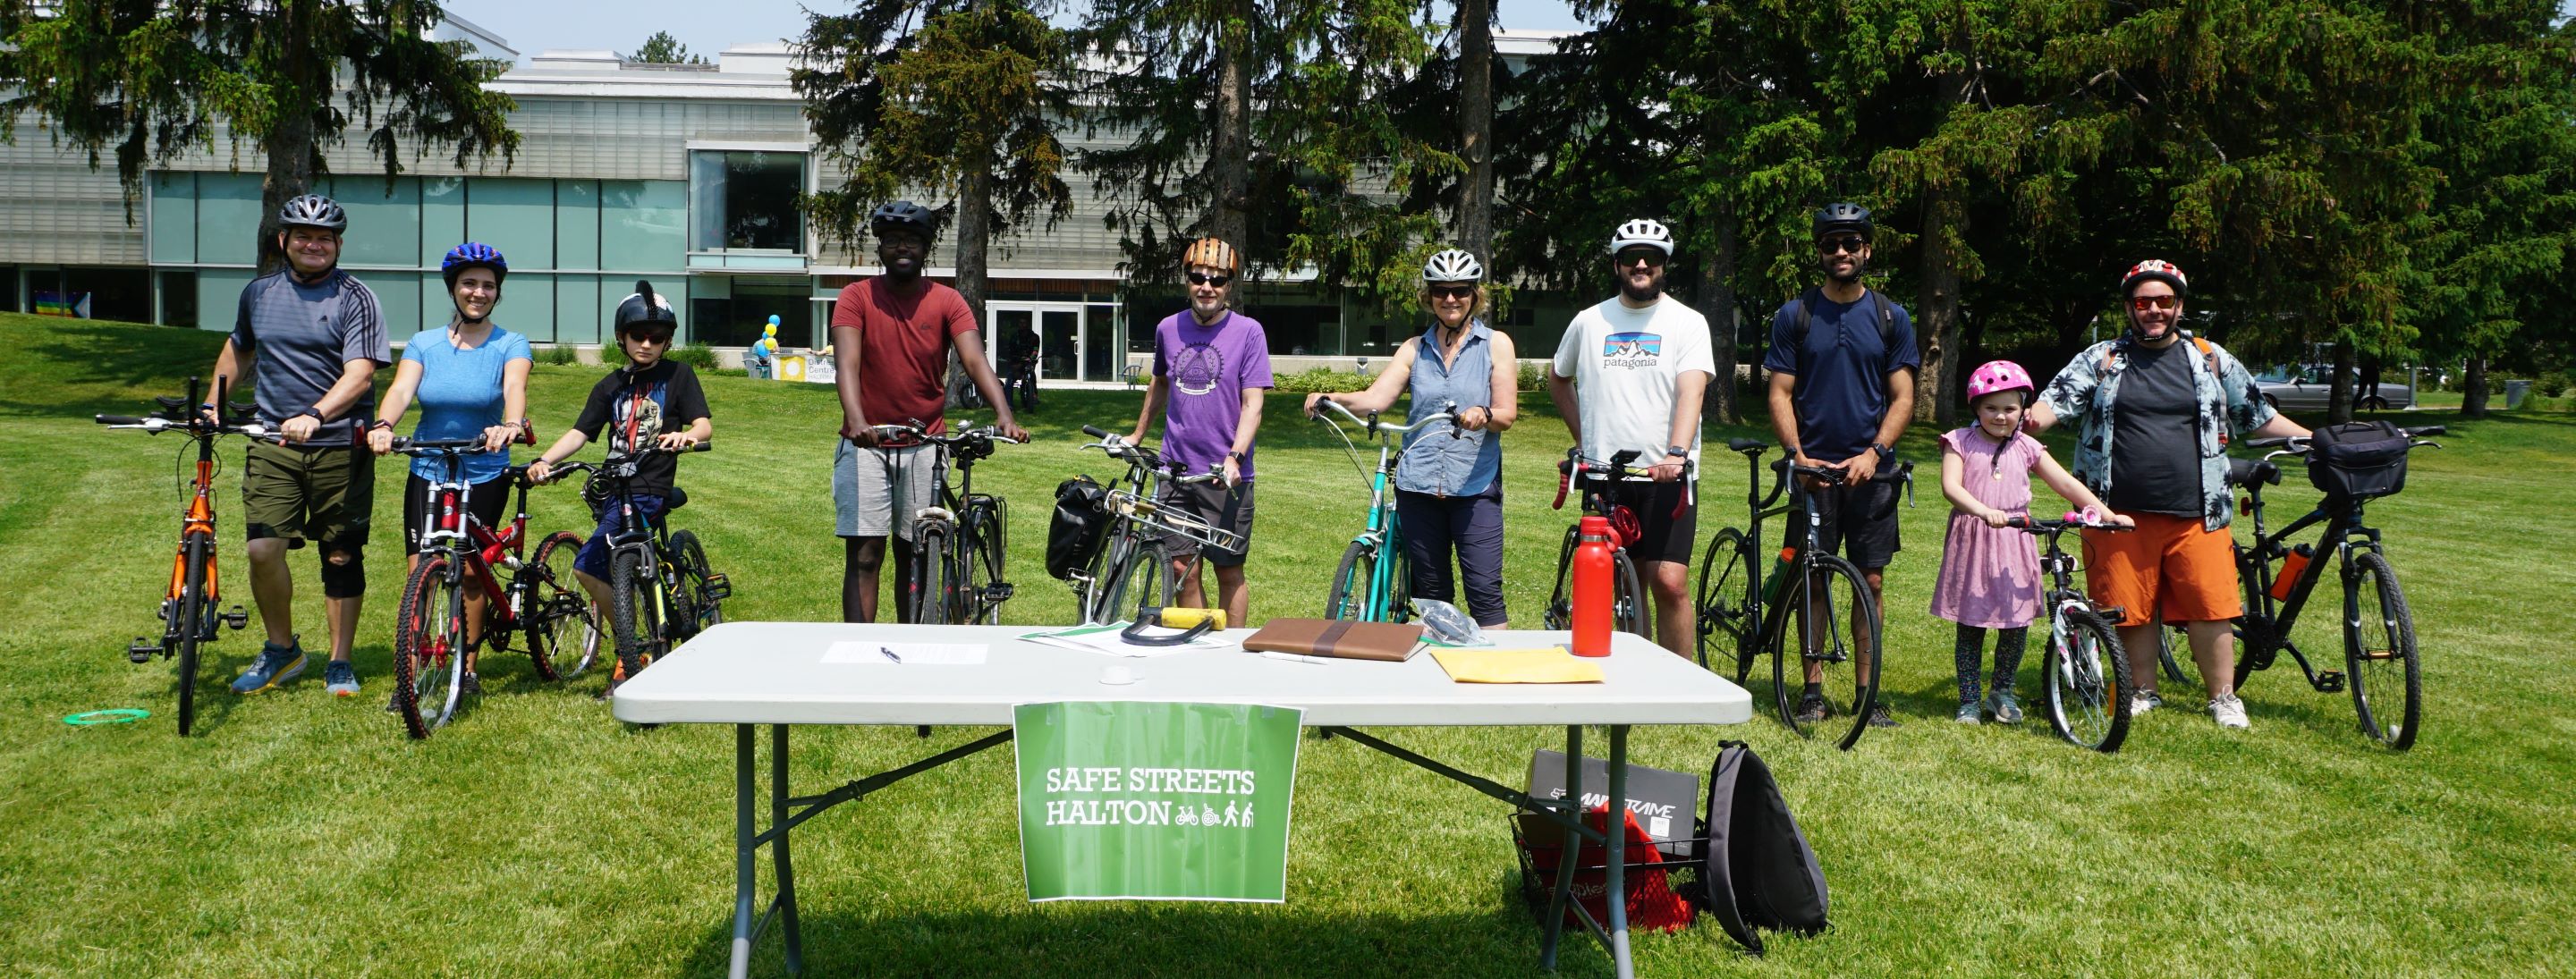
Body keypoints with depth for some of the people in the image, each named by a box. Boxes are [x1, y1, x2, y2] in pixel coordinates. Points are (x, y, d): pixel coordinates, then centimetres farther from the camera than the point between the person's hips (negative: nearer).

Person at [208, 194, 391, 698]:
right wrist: (212, 404, 22)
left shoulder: (354, 298, -4)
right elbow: (237, 349, 29)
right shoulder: (259, 293, 10)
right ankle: (281, 649, 13)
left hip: (339, 444, -3)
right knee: (263, 548, -9)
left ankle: (339, 663, 18)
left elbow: (359, 375, -15)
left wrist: (315, 415, -30)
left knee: (341, 556, 4)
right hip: (273, 443, 3)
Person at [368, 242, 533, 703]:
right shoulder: (423, 344, 3)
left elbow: (515, 388, -24)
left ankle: (468, 667, 19)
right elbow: (401, 388, -13)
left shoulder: (511, 346, -4)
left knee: (470, 571, 4)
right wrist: (382, 425, -35)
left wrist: (510, 425, -46)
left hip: (484, 478, -2)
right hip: (427, 474, 2)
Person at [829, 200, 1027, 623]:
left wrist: (1003, 412, -31)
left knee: (913, 556, 10)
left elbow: (975, 359, -13)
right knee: (864, 555, -5)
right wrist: (856, 419, -35)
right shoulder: (856, 297, -3)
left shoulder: (947, 302, 0)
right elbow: (848, 362, -16)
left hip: (924, 446, 2)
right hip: (865, 444, -2)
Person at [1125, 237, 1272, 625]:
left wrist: (1234, 457, -22)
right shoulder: (1168, 328, 7)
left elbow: (1252, 404, -9)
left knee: (1229, 573, 4)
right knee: (1182, 569, 4)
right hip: (1177, 470, 4)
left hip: (1226, 476, -3)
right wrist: (1137, 435, 32)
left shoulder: (1248, 331, -4)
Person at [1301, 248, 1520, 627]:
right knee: (1430, 594, 9)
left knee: (1485, 591, -9)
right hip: (1419, 485, 3)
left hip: (1475, 486, -3)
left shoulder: (1496, 344, 5)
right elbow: (1376, 398, -1)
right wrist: (1332, 399, -20)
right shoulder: (1415, 349, 12)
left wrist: (1483, 414, -26)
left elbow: (1508, 414, -3)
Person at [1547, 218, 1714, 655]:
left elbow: (1691, 390, -14)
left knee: (1670, 583, -12)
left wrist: (1677, 453, -29)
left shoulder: (1687, 322, 1)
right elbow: (1558, 378, 26)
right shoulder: (1589, 322, 10)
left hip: (1667, 474, -3)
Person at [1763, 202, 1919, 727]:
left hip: (1870, 469, 1)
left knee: (1871, 581, 2)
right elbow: (1780, 394, 1)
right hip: (1814, 468, -1)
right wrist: (1798, 455, -13)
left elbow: (1902, 398, 3)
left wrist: (1873, 453, -12)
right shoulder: (1794, 316, 4)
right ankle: (1813, 690, 11)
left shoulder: (1891, 318, 6)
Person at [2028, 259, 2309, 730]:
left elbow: (2260, 418, 18)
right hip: (2122, 514, 0)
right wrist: (2031, 418, -27)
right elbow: (2055, 401, -5)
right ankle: (2143, 692, 22)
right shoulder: (2100, 360, 7)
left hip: (2197, 516, 0)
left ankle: (2224, 697, 15)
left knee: (2210, 606, -2)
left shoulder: (2213, 360, 11)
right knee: (2131, 607, 5)